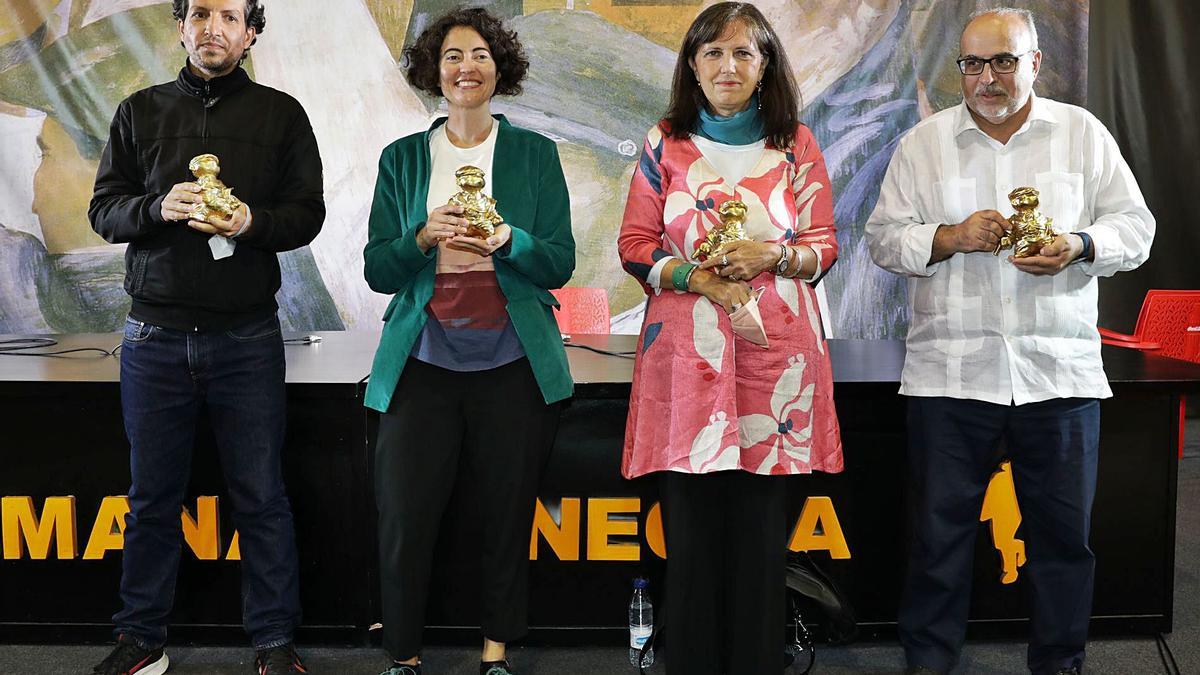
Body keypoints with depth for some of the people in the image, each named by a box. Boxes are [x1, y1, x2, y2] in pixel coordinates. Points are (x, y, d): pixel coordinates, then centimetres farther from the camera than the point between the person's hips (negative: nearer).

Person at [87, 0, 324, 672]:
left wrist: (252, 222, -17)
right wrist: (158, 208, -13)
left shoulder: (281, 113, 6)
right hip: (156, 334, 2)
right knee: (153, 495, 9)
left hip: (246, 337, -1)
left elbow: (307, 213, 3)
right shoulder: (141, 111, 10)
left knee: (261, 496, 2)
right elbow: (104, 208, 8)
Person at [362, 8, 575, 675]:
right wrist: (426, 238, -15)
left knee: (509, 518, 6)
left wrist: (507, 241, -18)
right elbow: (378, 271, 4)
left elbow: (560, 263, 1)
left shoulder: (535, 153, 6)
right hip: (423, 363, 1)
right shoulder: (402, 158, 9)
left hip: (513, 365, 0)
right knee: (405, 520, -3)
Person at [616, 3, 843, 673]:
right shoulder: (665, 142, 8)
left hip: (776, 351, 0)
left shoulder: (797, 144, 8)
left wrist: (775, 256, -13)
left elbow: (825, 245, 8)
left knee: (763, 530, 3)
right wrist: (698, 278, -11)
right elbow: (635, 245, 6)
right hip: (687, 352, 0)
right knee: (692, 528, 2)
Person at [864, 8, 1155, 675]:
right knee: (940, 530, 6)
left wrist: (1078, 246, -13)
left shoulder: (1083, 133, 9)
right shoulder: (924, 143, 7)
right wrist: (952, 237, -13)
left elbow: (1136, 227, 7)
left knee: (1064, 532, 9)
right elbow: (884, 238, 4)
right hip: (950, 375, 0)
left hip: (1059, 373, 1)